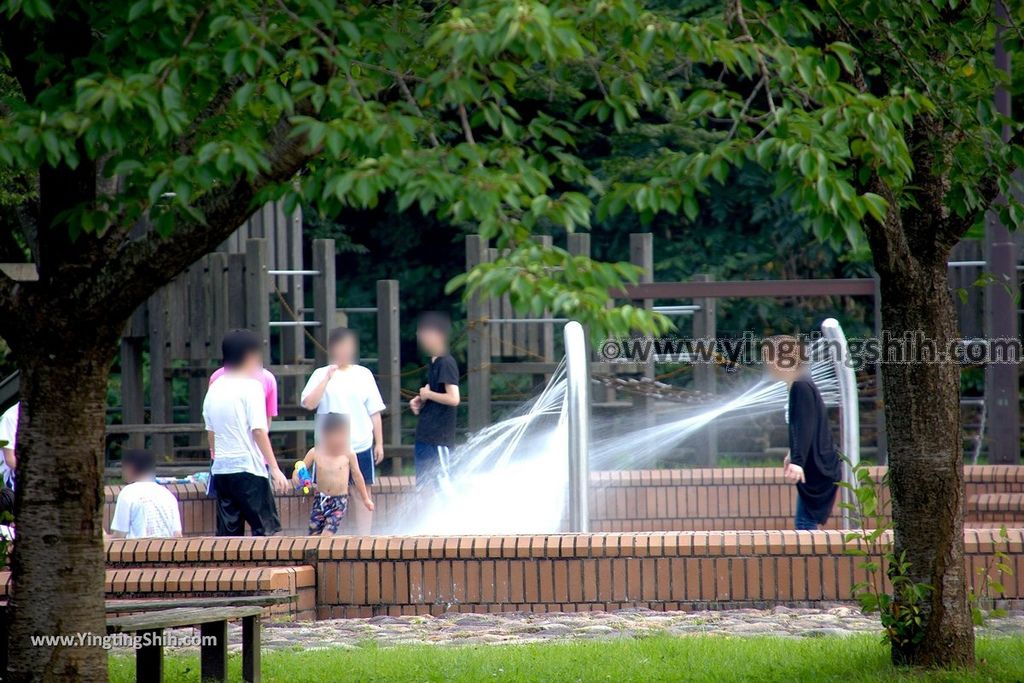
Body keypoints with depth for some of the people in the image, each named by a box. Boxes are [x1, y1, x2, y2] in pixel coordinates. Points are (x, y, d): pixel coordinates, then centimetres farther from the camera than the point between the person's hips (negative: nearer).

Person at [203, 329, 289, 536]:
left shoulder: (214, 388, 12)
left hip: (221, 470, 7)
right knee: (266, 529, -3)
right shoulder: (251, 386, -7)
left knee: (228, 533, 6)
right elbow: (258, 431, -13)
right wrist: (275, 469, -12)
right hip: (248, 468, -7)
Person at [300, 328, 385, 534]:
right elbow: (309, 403, -13)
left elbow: (374, 412, 10)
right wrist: (327, 378, -15)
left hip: (361, 446, 2)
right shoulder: (321, 374, 2)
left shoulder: (364, 374, 7)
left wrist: (379, 443, 6)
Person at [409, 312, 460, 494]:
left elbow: (453, 398, -22)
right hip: (425, 436, 10)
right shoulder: (434, 363, 15)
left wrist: (428, 394, -11)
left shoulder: (446, 363, -14)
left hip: (439, 438, -10)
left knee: (439, 483, -7)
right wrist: (419, 401, 7)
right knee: (423, 485, 12)